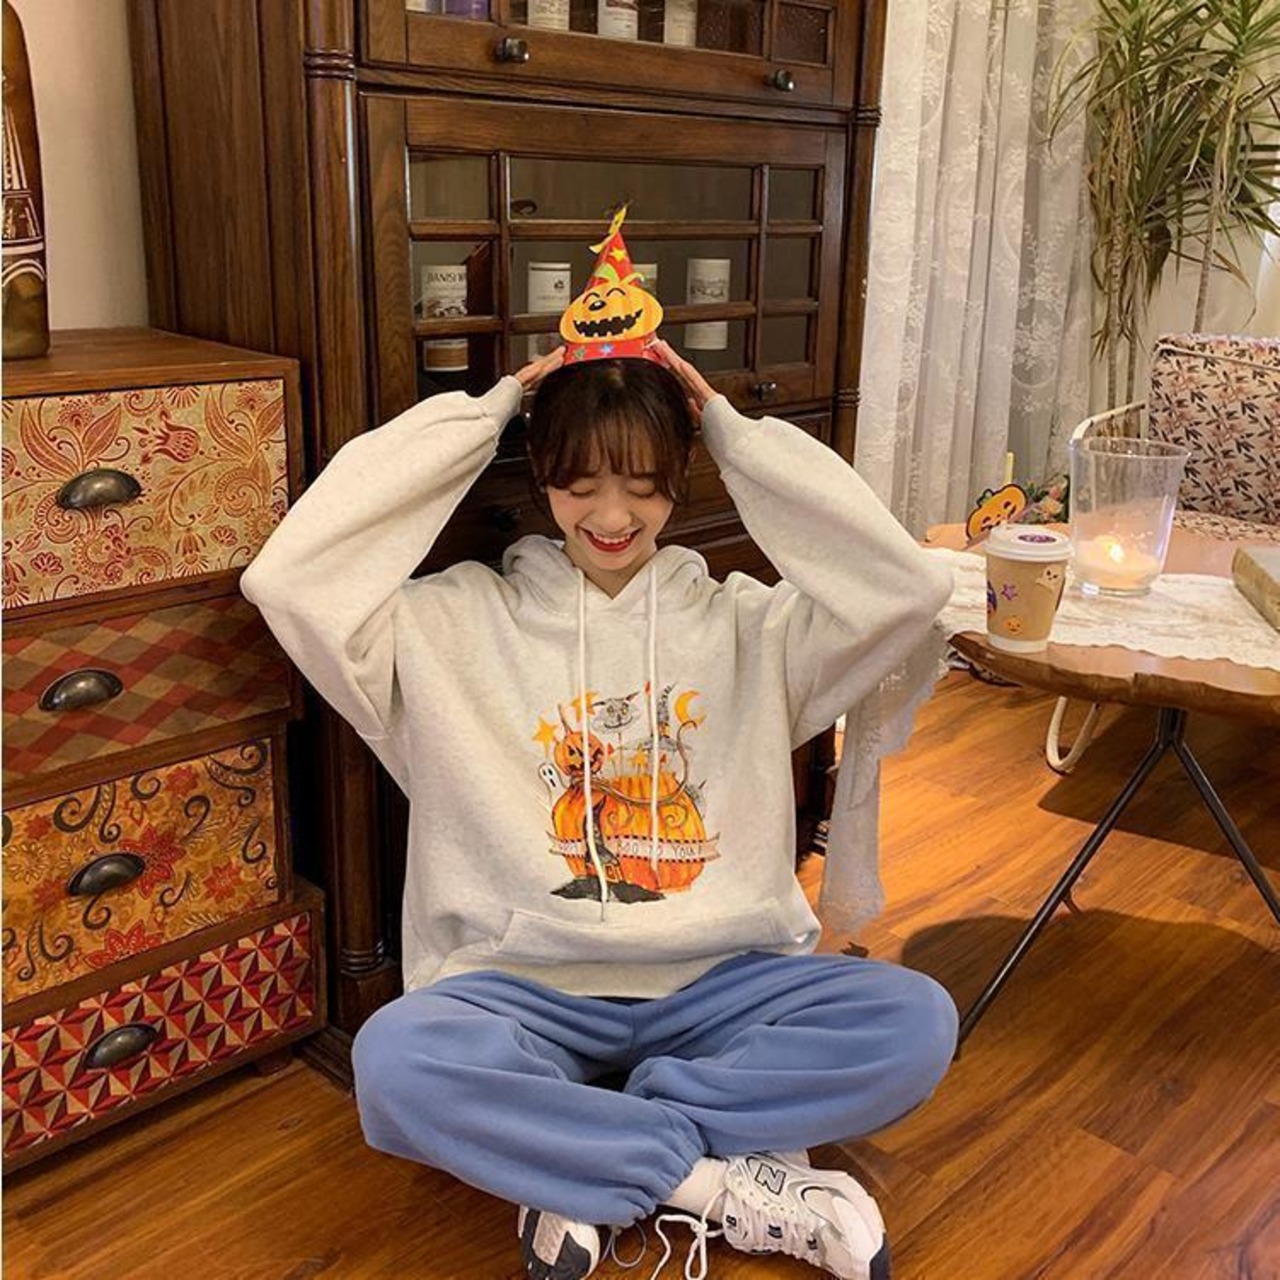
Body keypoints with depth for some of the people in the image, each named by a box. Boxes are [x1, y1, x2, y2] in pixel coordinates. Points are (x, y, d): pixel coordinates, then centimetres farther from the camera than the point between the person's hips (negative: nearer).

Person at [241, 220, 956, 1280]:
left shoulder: (744, 624, 6)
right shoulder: (461, 621, 3)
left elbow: (907, 587, -9)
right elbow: (291, 578, -11)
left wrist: (739, 433, -4)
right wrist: (479, 416, -6)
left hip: (721, 980, 2)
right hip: (526, 985, -1)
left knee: (915, 1023, -24)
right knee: (397, 1061, -32)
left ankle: (594, 1160, -14)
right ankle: (724, 1179, -17)